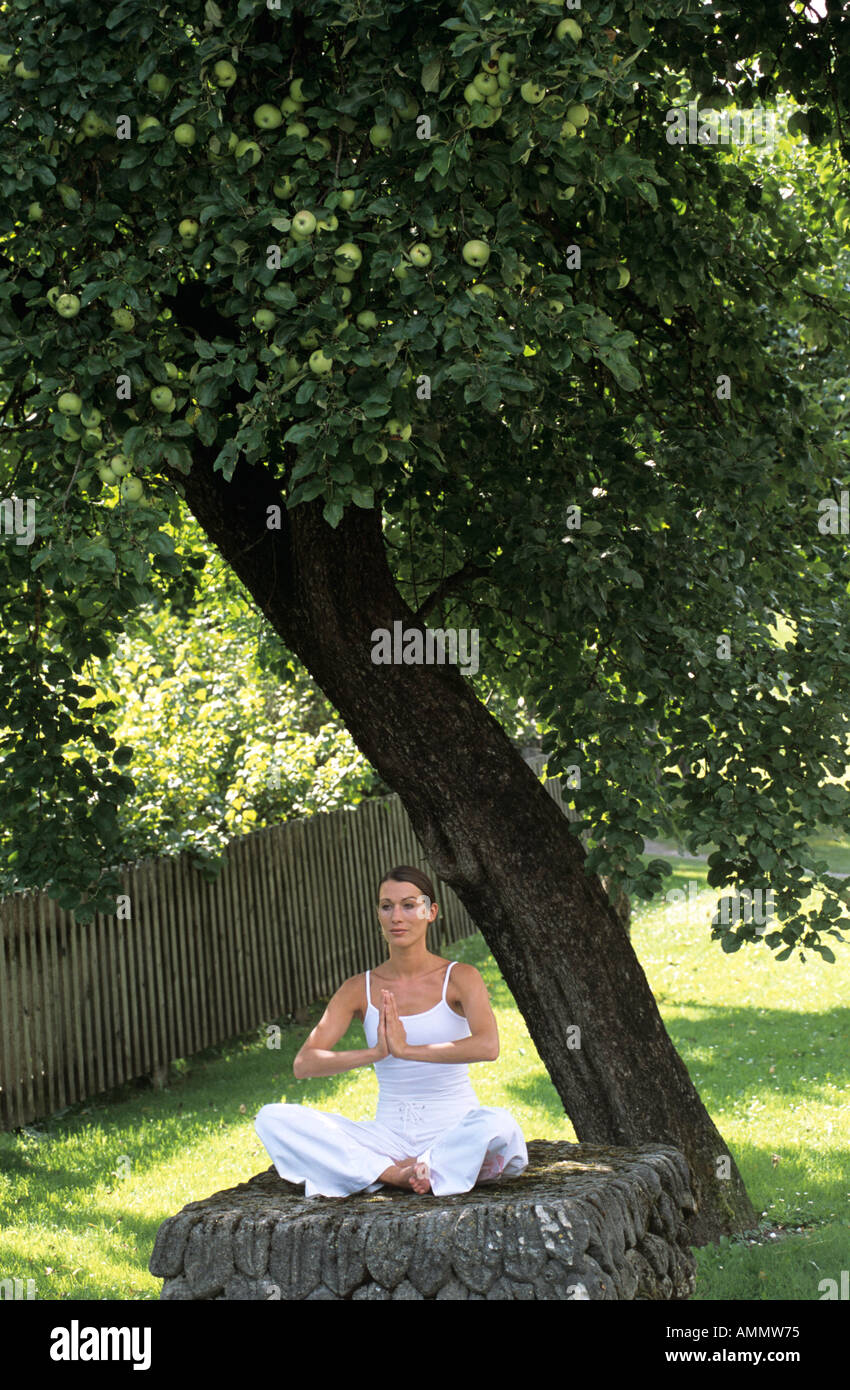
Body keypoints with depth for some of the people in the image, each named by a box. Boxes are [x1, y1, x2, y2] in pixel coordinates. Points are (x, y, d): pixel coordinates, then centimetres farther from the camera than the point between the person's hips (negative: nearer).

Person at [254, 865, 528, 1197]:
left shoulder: (460, 978, -2)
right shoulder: (360, 989, 5)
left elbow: (487, 1046, -22)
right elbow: (303, 1065, -6)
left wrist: (407, 1049, -26)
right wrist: (374, 1052, -22)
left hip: (453, 1129, -3)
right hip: (390, 1135, 3)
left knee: (498, 1123, -39)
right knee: (271, 1119, -16)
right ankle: (393, 1172, -21)